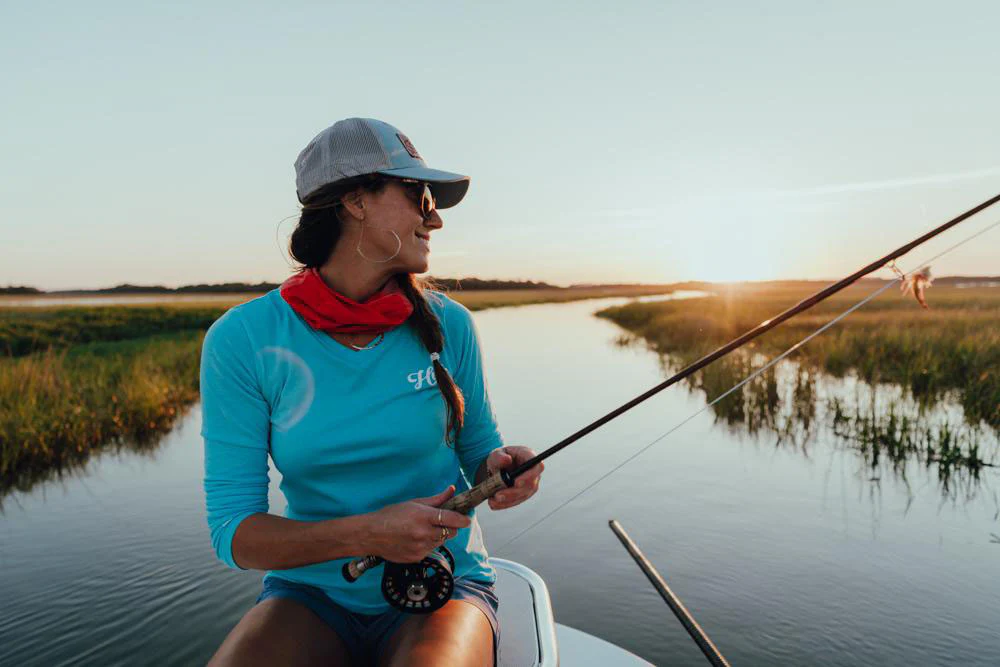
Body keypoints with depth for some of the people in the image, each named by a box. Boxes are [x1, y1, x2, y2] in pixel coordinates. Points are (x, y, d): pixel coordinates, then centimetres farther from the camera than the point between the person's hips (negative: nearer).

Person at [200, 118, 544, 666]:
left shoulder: (447, 324, -5)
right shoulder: (242, 339, -10)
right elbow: (232, 530, -10)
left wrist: (502, 466, -16)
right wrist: (365, 535, -24)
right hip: (312, 594, 1)